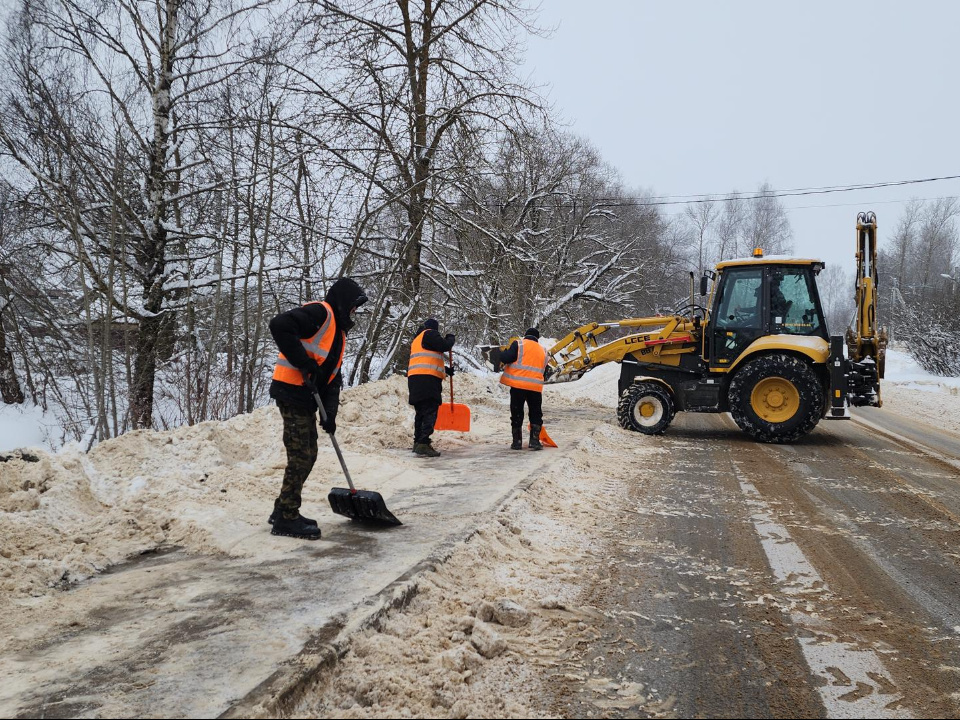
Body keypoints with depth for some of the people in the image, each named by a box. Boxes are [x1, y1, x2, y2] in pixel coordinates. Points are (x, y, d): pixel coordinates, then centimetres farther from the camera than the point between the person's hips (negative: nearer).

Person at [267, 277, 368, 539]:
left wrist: (330, 413, 4)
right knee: (301, 457, -6)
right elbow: (279, 325, -26)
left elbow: (332, 377, 16)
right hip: (292, 391, -10)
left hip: (306, 397, 10)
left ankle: (284, 511, 24)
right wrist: (305, 364, -24)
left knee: (307, 456, 14)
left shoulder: (338, 331, 20)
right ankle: (286, 519, 2)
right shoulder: (320, 313, -10)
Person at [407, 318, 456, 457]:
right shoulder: (430, 334, 0)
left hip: (415, 379, 10)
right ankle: (423, 444, -21)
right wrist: (451, 338, 11)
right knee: (430, 412, -13)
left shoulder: (417, 339, 30)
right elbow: (444, 346, -10)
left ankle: (418, 442, 20)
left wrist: (445, 369, 31)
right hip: (427, 379, -10)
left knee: (421, 412, 16)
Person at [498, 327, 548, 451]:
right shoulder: (543, 351, 18)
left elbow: (506, 358, -9)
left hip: (518, 385, -3)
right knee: (536, 415, 13)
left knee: (517, 414, 7)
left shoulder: (519, 344, 2)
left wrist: (502, 354, 11)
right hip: (536, 386, 3)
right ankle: (535, 440, 4)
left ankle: (517, 442, 7)